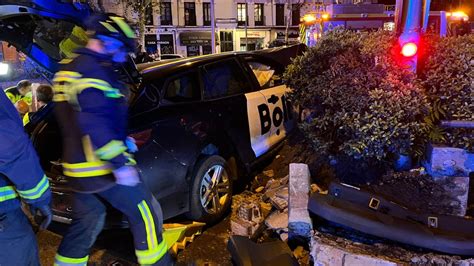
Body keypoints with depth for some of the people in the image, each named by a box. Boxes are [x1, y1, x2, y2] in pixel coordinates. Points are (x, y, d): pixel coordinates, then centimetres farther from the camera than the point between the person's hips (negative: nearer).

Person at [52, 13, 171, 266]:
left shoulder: (71, 69, 17)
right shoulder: (92, 71, -16)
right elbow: (95, 125, -27)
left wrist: (122, 142, 24)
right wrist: (120, 163, -26)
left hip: (79, 165, 10)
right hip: (100, 166, -10)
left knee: (86, 220, 21)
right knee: (146, 213, 1)